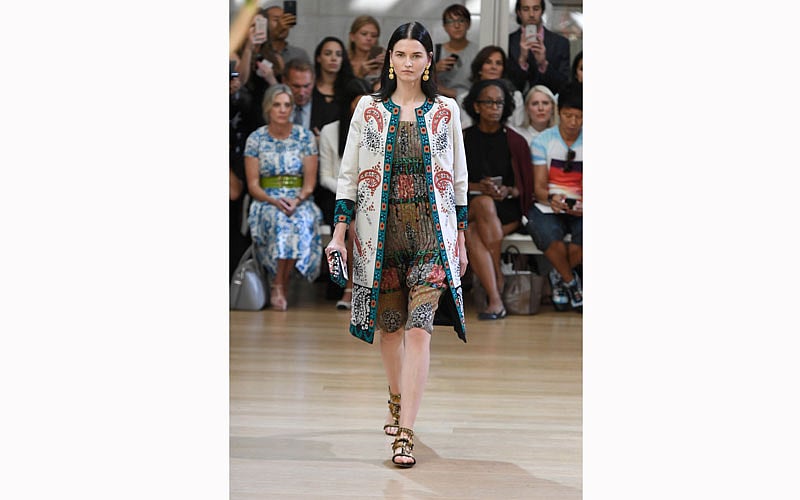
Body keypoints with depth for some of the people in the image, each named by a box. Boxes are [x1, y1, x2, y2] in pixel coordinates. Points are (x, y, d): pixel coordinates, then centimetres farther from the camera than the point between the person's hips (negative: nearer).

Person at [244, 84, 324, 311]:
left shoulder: (305, 137, 6)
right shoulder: (256, 139, 5)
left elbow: (309, 182, 3)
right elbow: (253, 184, 1)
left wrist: (297, 200, -18)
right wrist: (275, 201, -17)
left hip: (300, 202, 0)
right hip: (267, 201, 0)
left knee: (300, 222, -35)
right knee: (278, 219, -36)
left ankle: (278, 286, -23)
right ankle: (280, 287, -28)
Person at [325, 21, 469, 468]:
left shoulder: (447, 111, 5)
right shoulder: (369, 109, 5)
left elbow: (459, 179, 8)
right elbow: (349, 173, 6)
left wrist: (461, 240, 7)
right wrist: (340, 232, -1)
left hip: (431, 231, -1)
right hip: (380, 230, 2)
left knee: (419, 328, -11)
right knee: (390, 324, 11)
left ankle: (405, 433, -12)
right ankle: (397, 399, 38)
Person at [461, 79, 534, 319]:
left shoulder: (515, 142, 10)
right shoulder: (462, 140, 10)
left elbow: (527, 186, 9)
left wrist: (508, 191, -13)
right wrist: (478, 187, -12)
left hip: (508, 210, 0)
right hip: (468, 208, 0)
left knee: (472, 233, -31)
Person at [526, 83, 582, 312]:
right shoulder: (543, 141, 4)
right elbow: (539, 186, -2)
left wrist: (584, 205, -23)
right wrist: (551, 198, -26)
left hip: (579, 209, 1)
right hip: (547, 207, -1)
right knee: (548, 233, -36)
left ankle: (559, 275, -4)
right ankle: (571, 282, -7)